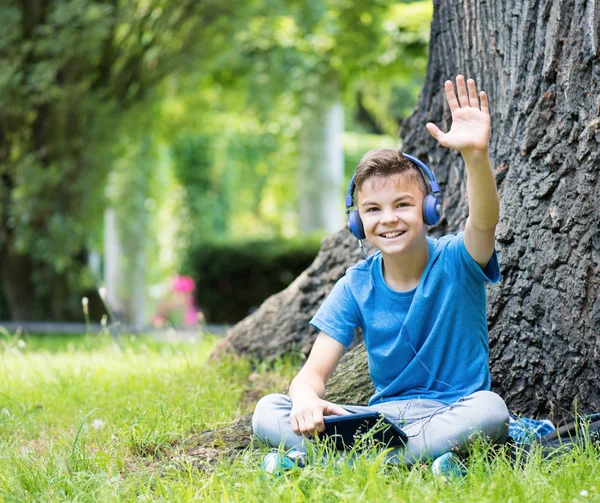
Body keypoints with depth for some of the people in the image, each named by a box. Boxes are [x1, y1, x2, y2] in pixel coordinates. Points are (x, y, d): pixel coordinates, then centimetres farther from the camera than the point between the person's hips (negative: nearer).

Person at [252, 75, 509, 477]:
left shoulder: (456, 262, -7)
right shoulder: (357, 286, 1)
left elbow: (485, 220, -31)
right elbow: (314, 372, -4)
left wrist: (477, 155, -51)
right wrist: (305, 398, -30)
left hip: (452, 414, -3)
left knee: (488, 409, -38)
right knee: (268, 413, -15)